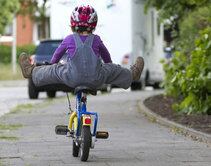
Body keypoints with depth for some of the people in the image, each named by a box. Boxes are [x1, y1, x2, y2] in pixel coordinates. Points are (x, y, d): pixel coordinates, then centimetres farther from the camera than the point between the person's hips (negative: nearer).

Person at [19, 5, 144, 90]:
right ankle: (131, 75, 43)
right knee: (112, 69, 25)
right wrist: (109, 64, 44)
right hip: (96, 80, 1)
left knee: (53, 71, 19)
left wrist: (52, 63, 38)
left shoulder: (69, 39, 0)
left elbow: (58, 53, 16)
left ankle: (31, 71, 29)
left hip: (72, 79, -1)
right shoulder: (96, 40, 4)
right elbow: (106, 55, 22)